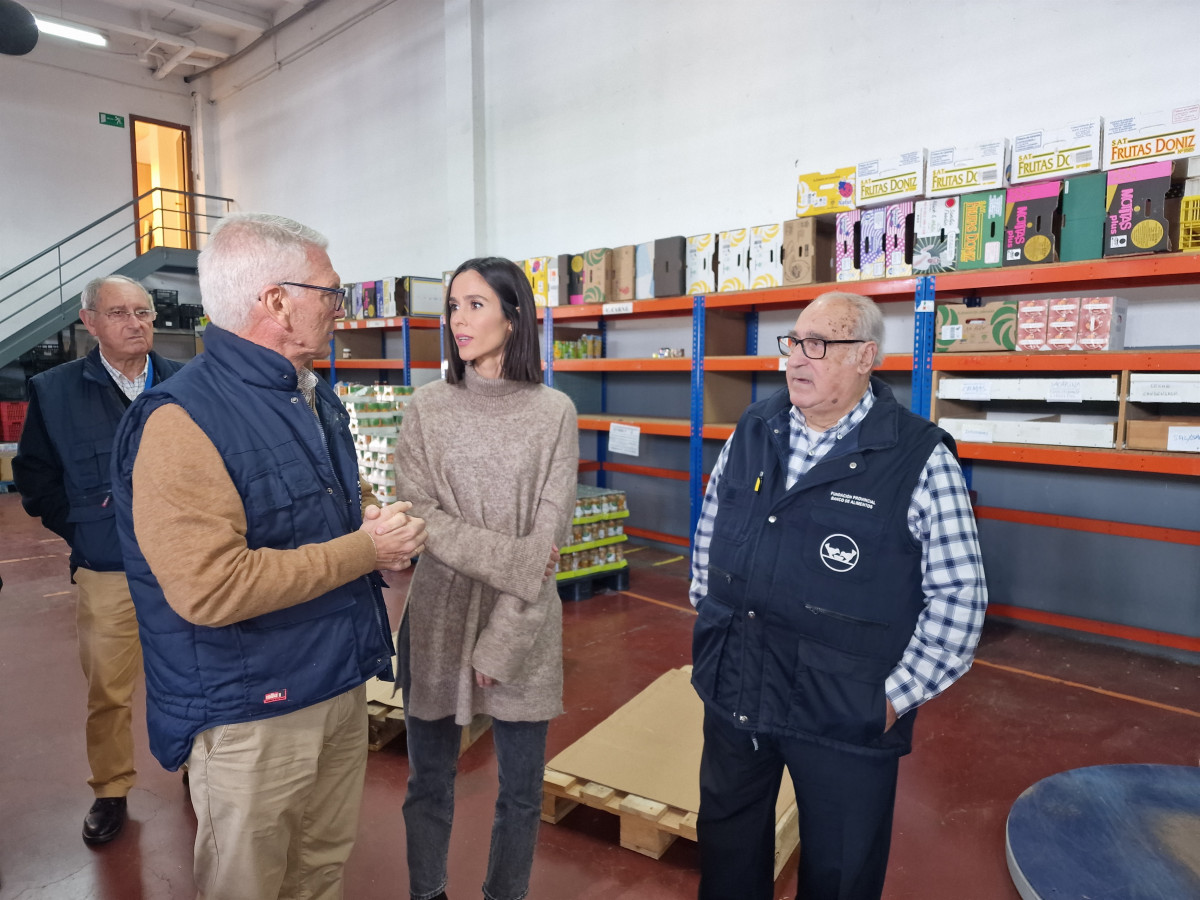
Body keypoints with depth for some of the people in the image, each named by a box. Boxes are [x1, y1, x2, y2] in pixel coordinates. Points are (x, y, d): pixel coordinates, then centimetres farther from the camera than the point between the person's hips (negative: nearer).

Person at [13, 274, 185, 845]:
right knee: (108, 690, 9)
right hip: (107, 570, -1)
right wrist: (80, 527, -2)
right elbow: (33, 474, 5)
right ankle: (111, 792, 29)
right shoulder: (55, 391, 0)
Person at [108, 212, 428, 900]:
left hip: (344, 683, 8)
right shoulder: (182, 422, -23)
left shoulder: (316, 399, 6)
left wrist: (371, 512, -4)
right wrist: (364, 550, -24)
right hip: (251, 715, -7)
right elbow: (208, 590, -31)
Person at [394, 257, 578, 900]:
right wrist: (509, 559, -17)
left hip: (525, 625, -1)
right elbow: (417, 511, -8)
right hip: (438, 614, 1)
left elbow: (546, 536, -9)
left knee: (521, 791, 13)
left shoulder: (554, 413, -5)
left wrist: (499, 646, -12)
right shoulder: (428, 407, -1)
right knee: (429, 778, 17)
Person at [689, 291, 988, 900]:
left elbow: (957, 595, -13)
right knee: (727, 843, 24)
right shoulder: (752, 433, 2)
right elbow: (710, 532, 14)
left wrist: (898, 695, -12)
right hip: (732, 693, 5)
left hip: (846, 715, -4)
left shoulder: (921, 458, -14)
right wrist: (706, 614, 13)